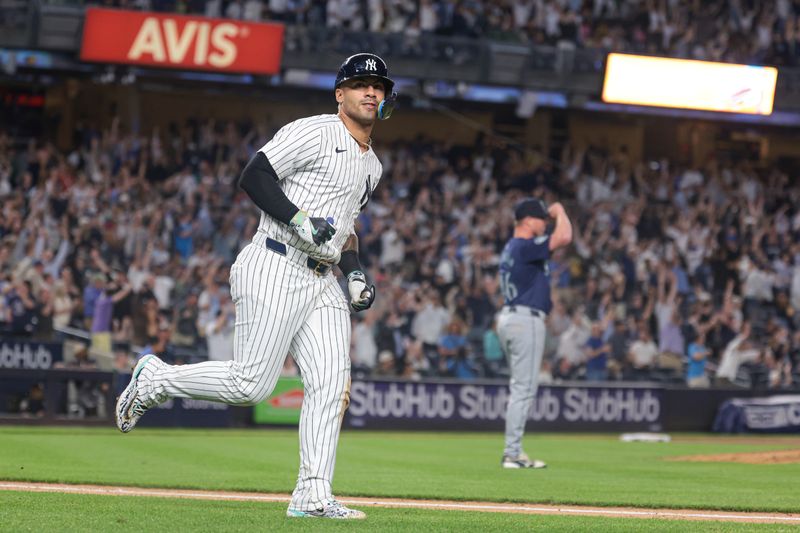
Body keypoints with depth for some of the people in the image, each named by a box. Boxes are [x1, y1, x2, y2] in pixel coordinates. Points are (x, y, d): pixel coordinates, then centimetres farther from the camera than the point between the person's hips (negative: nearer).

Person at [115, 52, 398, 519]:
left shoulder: (372, 165, 21)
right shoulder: (313, 132, -6)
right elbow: (254, 176, -12)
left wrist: (356, 272, 16)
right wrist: (299, 221, -22)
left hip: (323, 281, 8)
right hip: (276, 269, -8)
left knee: (333, 385, -6)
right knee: (251, 384, -11)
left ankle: (312, 496, -5)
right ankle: (155, 379, 10)